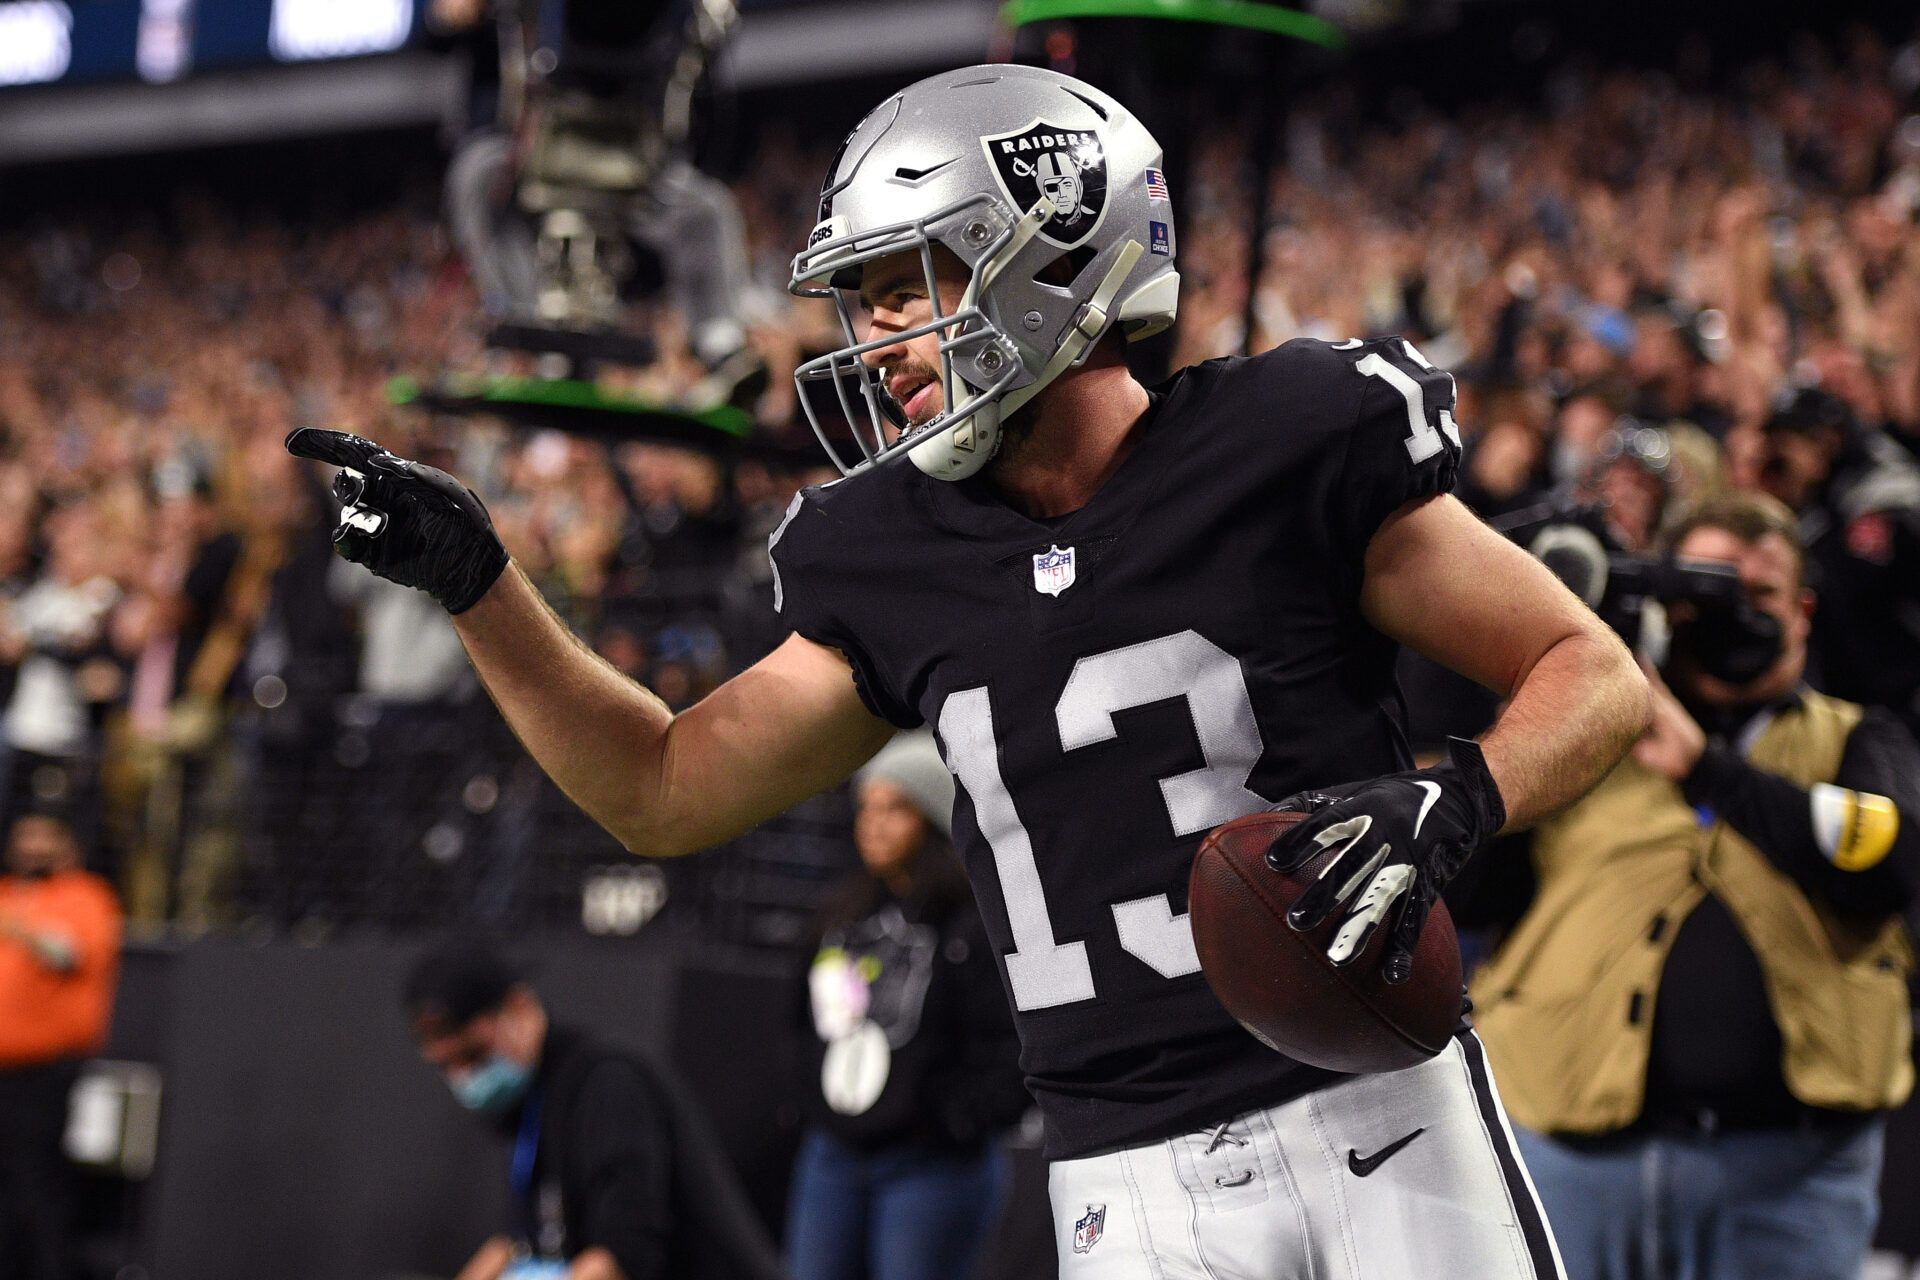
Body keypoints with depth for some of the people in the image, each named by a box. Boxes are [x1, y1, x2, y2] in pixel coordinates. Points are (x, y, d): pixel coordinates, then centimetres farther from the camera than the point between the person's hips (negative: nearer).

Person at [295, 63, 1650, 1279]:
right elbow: (662, 791, 16)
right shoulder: (900, 568, 7)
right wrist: (473, 579, 8)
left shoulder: (1286, 452, -6)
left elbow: (1597, 677, -2)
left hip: (1377, 1119, -3)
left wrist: (1447, 812, -21)